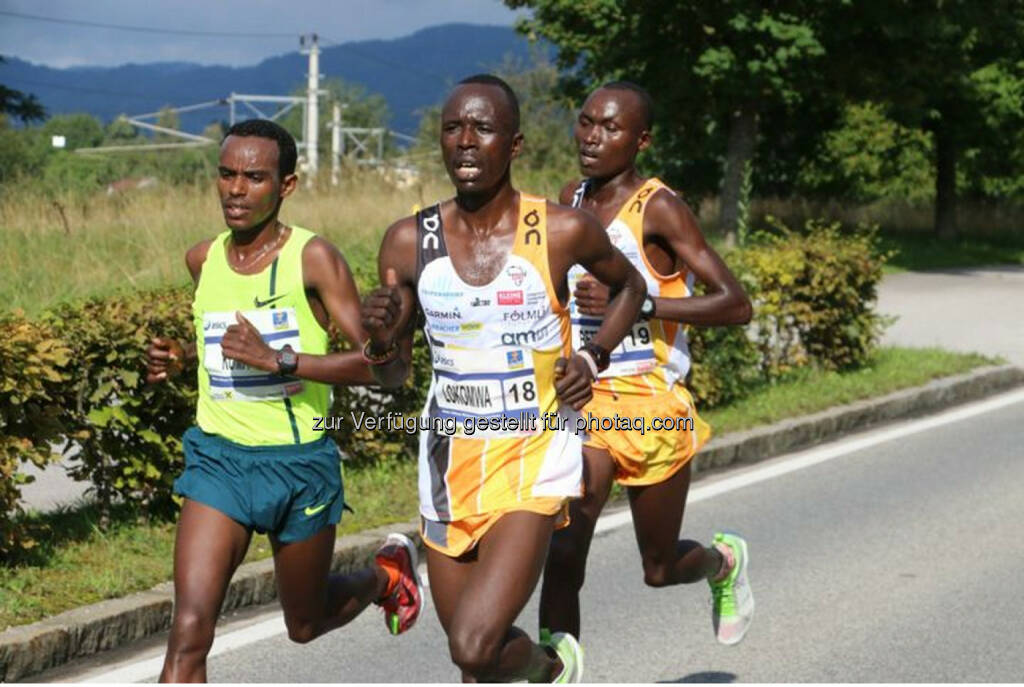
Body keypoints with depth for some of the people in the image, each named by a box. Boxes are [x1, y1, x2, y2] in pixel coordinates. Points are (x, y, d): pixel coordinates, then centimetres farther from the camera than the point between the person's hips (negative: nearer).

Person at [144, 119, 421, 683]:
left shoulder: (313, 258, -11)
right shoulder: (202, 260, 4)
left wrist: (279, 360, -25)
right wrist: (179, 357, 7)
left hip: (300, 464, -3)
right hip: (218, 458, 3)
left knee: (306, 625, 19)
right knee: (189, 631, -14)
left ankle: (384, 576, 52)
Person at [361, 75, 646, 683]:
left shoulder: (563, 232, -10)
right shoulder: (410, 243, -3)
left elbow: (631, 285, 12)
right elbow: (392, 376, 6)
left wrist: (593, 358, -4)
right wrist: (380, 339, -16)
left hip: (533, 465, -4)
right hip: (449, 465, 4)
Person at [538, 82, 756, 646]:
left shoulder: (659, 209, -13)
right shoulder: (571, 201, 7)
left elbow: (735, 305, -19)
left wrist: (635, 303, -27)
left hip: (651, 407, -4)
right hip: (584, 403, 4)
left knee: (660, 570, 13)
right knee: (562, 553, -14)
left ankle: (724, 561, 48)